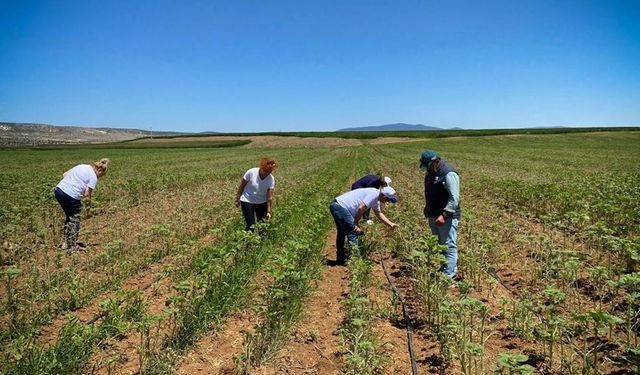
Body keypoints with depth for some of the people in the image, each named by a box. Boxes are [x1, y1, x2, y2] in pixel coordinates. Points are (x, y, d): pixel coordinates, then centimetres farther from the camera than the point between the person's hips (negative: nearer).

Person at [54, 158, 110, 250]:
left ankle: (66, 243, 31)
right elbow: (87, 194, -8)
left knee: (69, 217, 23)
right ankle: (73, 245, 17)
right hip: (71, 196, -8)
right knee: (75, 219, 10)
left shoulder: (82, 166, 17)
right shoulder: (93, 177, -5)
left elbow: (64, 175, 18)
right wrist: (88, 207, 3)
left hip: (58, 190, 8)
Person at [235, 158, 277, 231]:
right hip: (247, 201, -2)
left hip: (262, 202, 2)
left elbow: (269, 197, -14)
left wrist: (268, 211, -18)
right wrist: (237, 199, -1)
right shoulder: (251, 172, -21)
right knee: (250, 225, -8)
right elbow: (242, 186, -8)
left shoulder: (271, 179, -16)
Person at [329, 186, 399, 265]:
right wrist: (357, 223, -11)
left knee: (342, 232, 21)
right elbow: (360, 208, -22)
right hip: (340, 206, -11)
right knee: (353, 232, -8)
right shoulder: (374, 194, -17)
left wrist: (391, 224, 24)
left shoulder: (376, 200, 14)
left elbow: (379, 213, 28)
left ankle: (341, 259, 32)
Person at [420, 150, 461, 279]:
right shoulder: (430, 172, 9)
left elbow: (454, 198, -24)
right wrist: (427, 207, 20)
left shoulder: (448, 174, -19)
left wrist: (444, 215, -27)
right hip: (434, 216, 9)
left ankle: (449, 274, 2)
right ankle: (442, 268, 29)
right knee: (439, 244, 17)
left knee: (449, 246, -3)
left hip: (447, 217, -9)